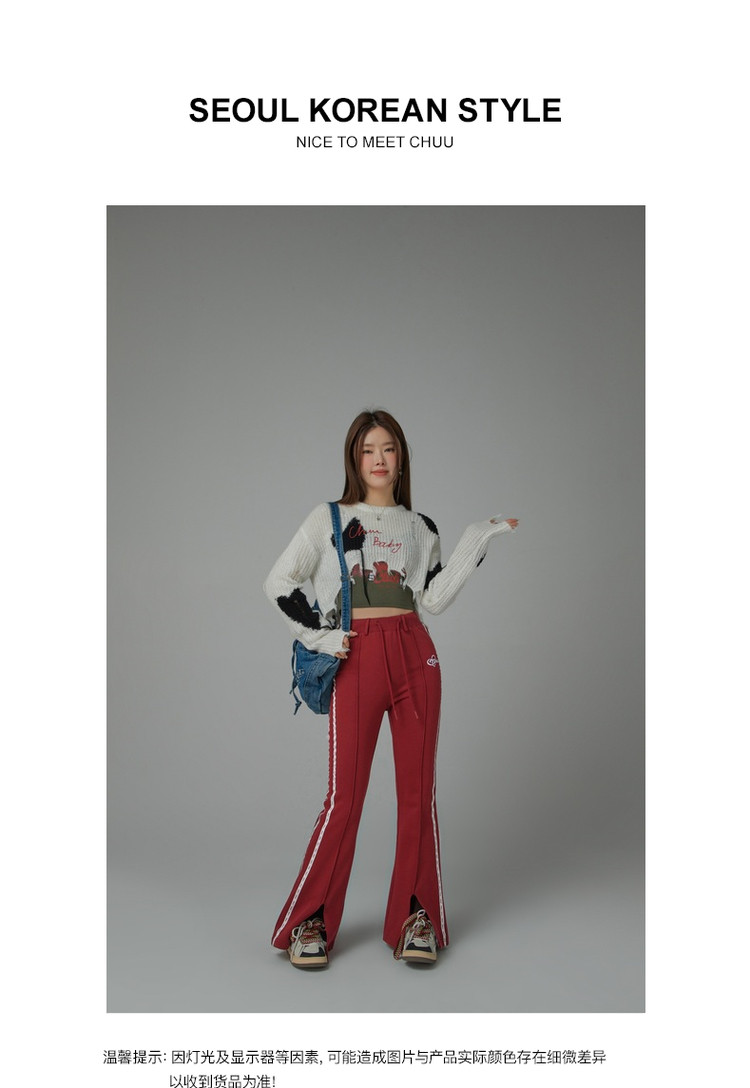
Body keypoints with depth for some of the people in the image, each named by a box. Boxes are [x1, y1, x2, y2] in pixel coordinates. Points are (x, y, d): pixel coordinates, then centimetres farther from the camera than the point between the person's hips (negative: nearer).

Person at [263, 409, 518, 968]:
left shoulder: (420, 527, 15)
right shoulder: (330, 518, 8)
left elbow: (434, 599, 4)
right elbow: (279, 582, 6)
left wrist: (478, 540, 2)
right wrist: (319, 636, -2)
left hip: (415, 658, 3)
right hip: (356, 661, -3)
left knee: (418, 789, 4)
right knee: (345, 795, -3)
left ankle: (415, 916, 18)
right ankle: (309, 921, 11)